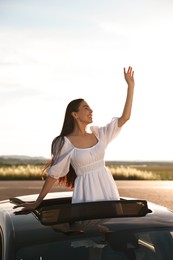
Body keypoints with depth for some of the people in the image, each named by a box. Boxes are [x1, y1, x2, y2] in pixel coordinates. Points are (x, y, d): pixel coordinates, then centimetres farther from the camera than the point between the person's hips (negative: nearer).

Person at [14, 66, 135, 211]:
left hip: (107, 188, 4)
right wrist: (37, 203, -3)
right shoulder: (66, 143, -8)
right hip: (86, 191, -4)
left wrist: (131, 86, 1)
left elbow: (125, 118, 3)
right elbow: (53, 174, -3)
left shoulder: (98, 134, 5)